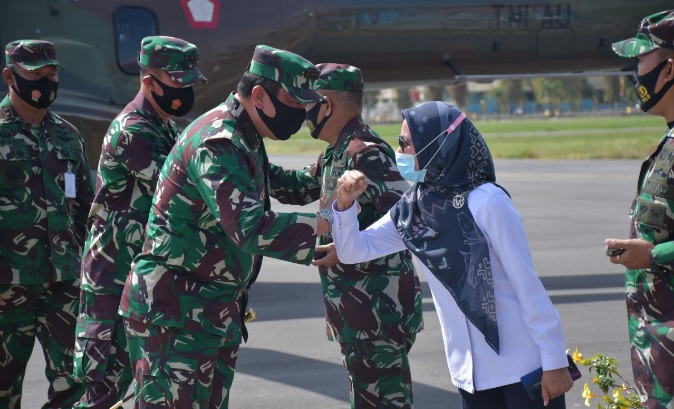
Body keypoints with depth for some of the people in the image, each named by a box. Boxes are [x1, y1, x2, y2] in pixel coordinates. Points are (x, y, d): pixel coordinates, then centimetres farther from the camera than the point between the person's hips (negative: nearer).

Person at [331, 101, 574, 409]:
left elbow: (527, 284, -13)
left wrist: (554, 360, -13)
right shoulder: (413, 208, 4)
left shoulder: (487, 201, -15)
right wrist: (345, 203, -8)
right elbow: (353, 251, 10)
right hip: (470, 373, 6)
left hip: (525, 368, -6)